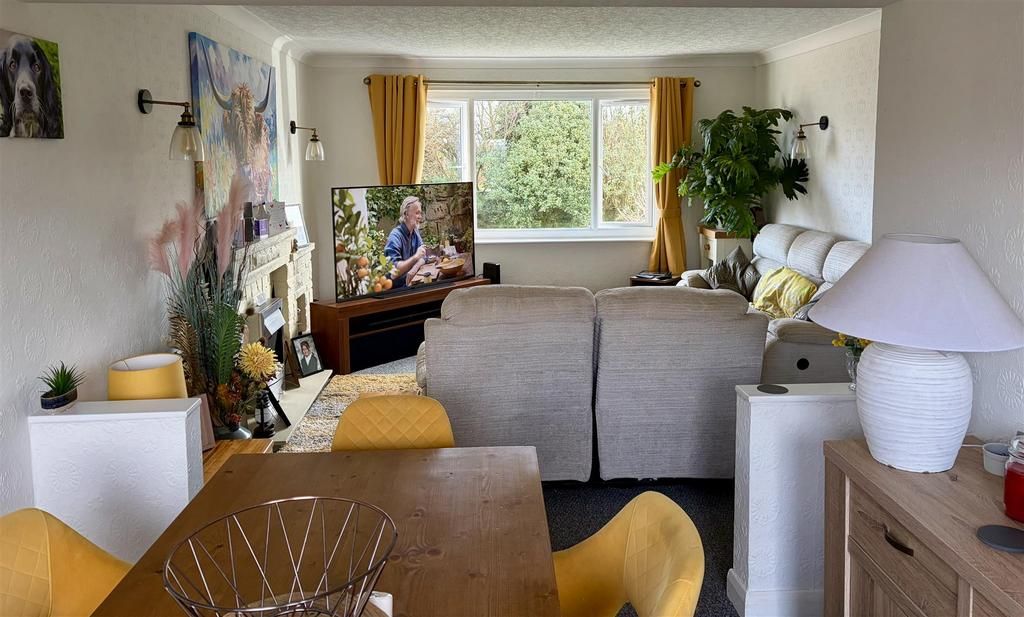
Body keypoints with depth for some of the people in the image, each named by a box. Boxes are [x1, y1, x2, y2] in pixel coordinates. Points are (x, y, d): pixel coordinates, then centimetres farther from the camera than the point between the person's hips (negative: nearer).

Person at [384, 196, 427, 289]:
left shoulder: (415, 232, 6)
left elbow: (423, 258, 4)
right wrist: (415, 257, -30)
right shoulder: (395, 236, -18)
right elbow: (395, 269, -25)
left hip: (409, 282, 8)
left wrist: (413, 271, -15)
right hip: (396, 287, -8)